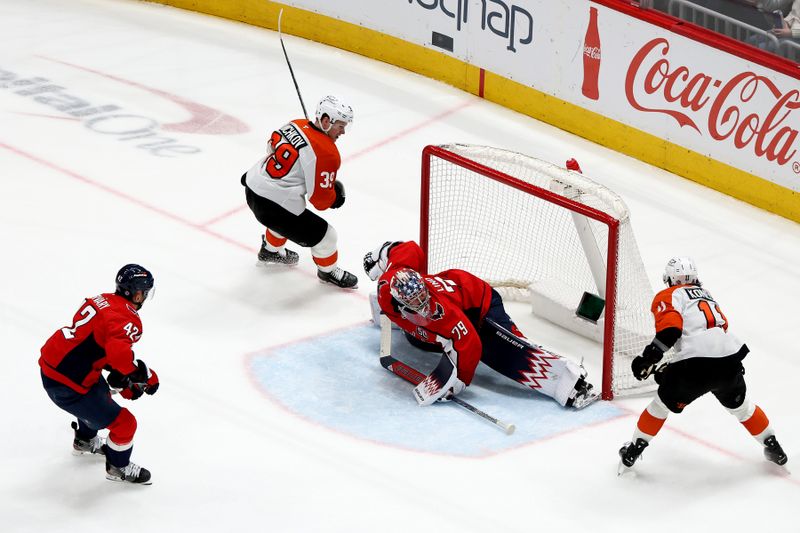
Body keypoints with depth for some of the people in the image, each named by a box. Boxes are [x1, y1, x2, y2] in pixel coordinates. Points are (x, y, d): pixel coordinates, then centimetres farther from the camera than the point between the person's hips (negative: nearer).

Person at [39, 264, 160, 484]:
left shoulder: (103, 300, 6)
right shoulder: (127, 319, -21)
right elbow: (118, 352, -39)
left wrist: (121, 376, 14)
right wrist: (144, 374, -24)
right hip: (66, 386, -9)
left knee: (100, 394, 38)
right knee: (124, 423, 4)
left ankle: (85, 441, 60)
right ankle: (118, 467, 30)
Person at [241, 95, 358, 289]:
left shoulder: (295, 125, 2)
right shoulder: (327, 153, -20)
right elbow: (320, 198, -15)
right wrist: (336, 199, 7)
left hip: (252, 185, 9)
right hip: (275, 205, -9)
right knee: (325, 235, 8)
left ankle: (270, 250, 61)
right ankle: (328, 271, 33)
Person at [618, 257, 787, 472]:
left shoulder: (668, 297, 9)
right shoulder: (706, 295, 31)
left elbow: (670, 327, -11)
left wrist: (649, 357, -11)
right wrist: (669, 370, 34)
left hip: (696, 366, -5)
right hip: (730, 362, 5)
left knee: (663, 404, 17)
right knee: (741, 406, 30)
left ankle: (633, 450, 23)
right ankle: (773, 447, 41)